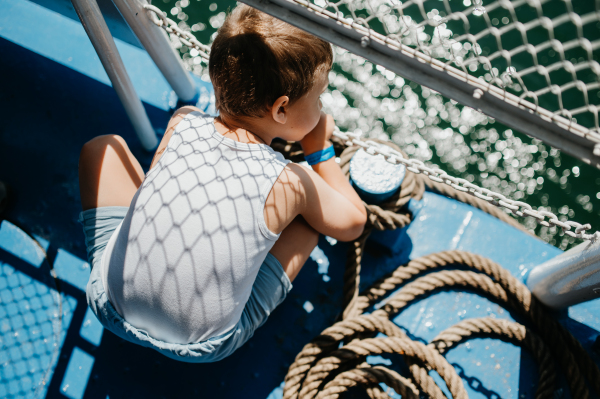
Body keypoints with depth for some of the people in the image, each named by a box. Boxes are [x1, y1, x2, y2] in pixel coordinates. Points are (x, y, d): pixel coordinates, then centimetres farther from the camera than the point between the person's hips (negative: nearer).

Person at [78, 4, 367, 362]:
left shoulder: (182, 123, -9)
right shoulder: (288, 183, -16)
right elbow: (354, 222, 3)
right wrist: (321, 150, 11)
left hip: (113, 308, 2)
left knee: (104, 146, 16)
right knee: (309, 211, 5)